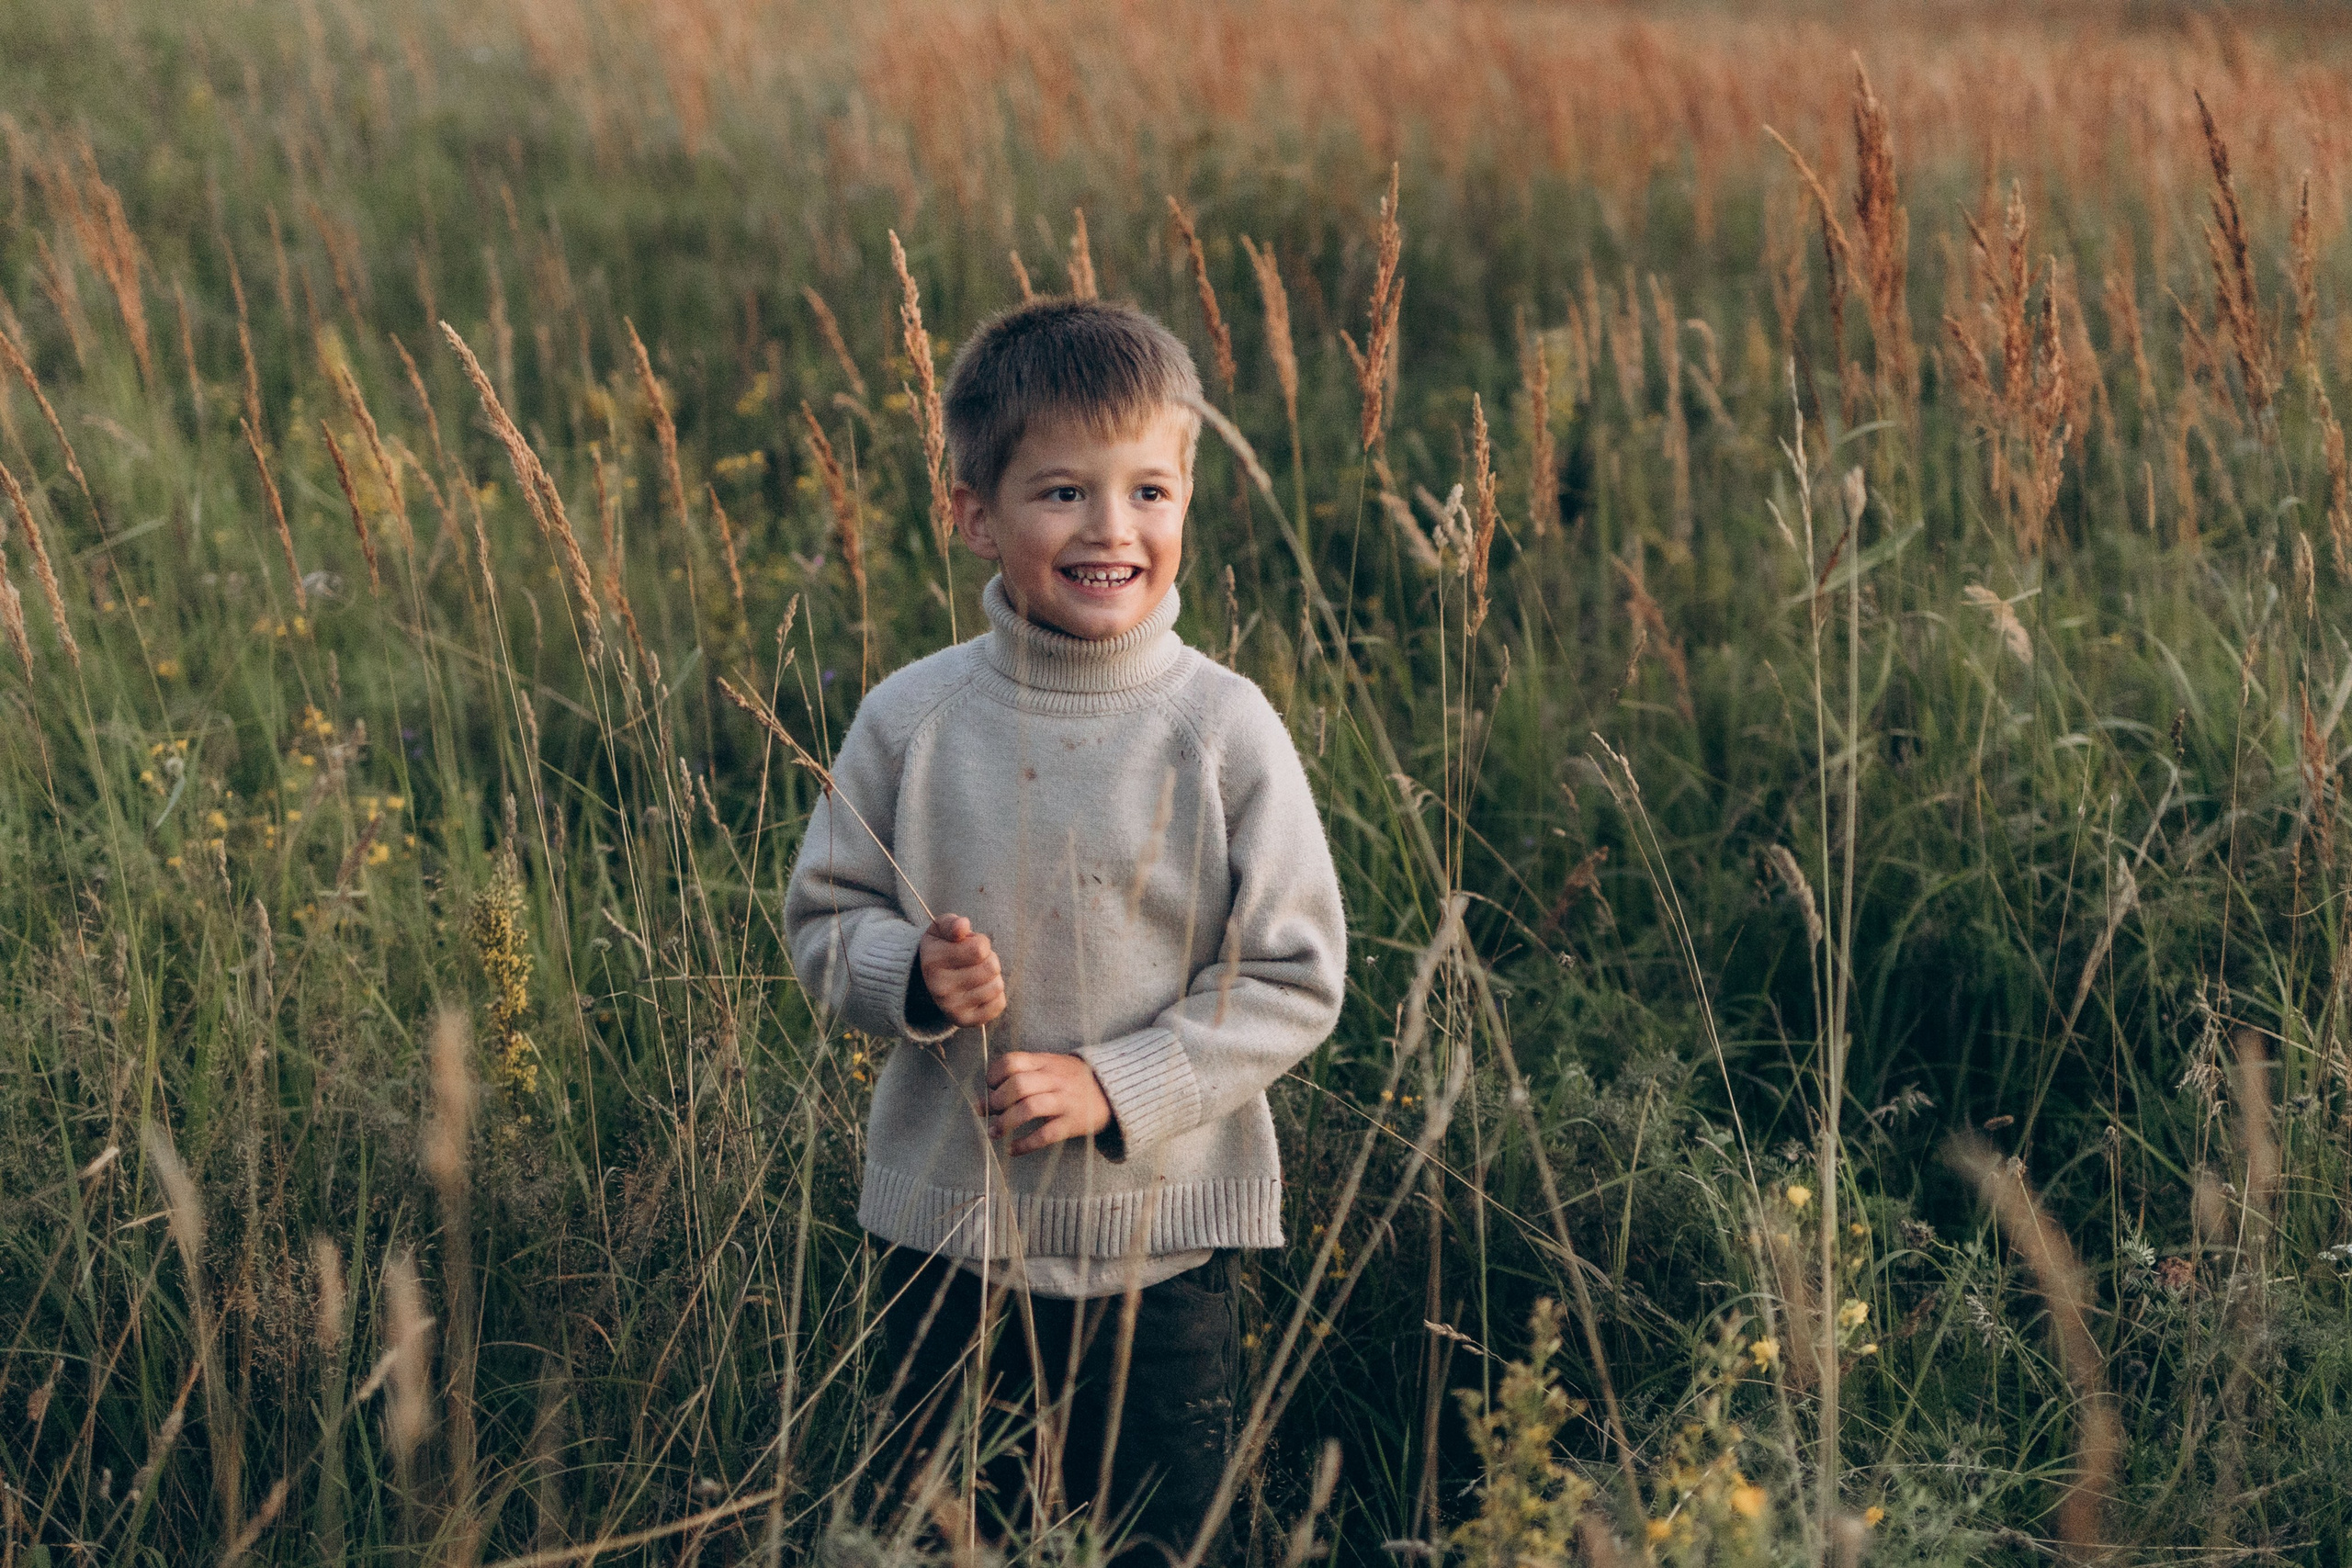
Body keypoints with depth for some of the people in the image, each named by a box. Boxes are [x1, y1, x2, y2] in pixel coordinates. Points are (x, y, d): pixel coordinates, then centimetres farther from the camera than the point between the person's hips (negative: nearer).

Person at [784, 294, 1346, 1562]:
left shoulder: (1225, 731, -9)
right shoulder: (912, 719, -4)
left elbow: (1296, 977, -8)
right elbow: (822, 919, 5)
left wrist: (1115, 1086, -17)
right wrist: (913, 975, -17)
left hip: (1159, 1239, -1)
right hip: (948, 1231, 2)